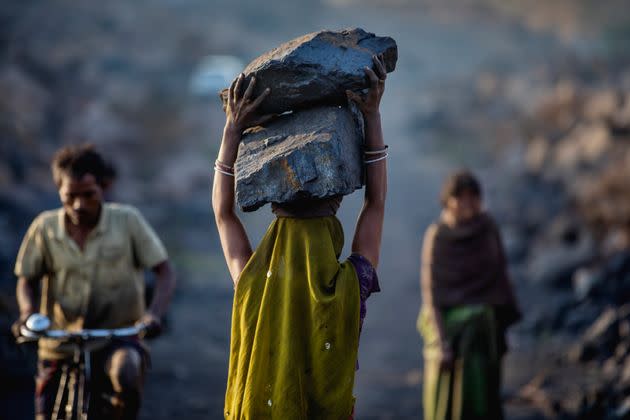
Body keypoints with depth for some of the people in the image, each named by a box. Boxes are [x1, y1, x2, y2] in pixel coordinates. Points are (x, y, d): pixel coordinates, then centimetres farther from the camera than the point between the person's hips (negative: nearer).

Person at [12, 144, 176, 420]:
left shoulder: (127, 221, -8)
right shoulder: (45, 228, -4)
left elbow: (164, 272, -5)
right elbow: (26, 280, 8)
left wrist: (153, 314, -23)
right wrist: (27, 312, -13)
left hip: (118, 337, -3)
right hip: (59, 347, 3)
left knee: (126, 370, -36)